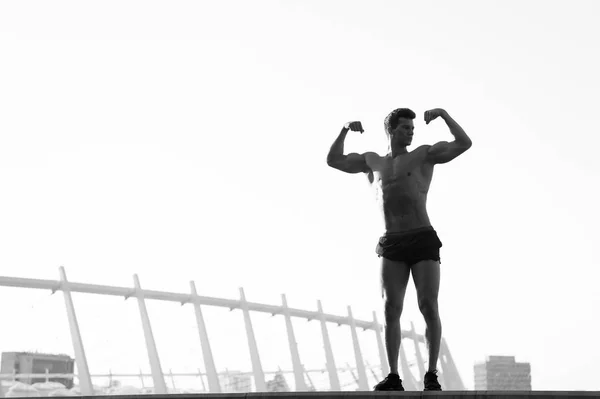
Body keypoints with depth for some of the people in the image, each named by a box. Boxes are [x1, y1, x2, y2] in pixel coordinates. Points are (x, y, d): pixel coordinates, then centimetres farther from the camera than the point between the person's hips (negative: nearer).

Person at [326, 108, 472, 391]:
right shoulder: (372, 162, 21)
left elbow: (464, 144, 4)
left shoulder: (424, 155, 12)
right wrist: (345, 130, 11)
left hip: (424, 240, -2)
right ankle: (393, 378, -4)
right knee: (391, 310, -7)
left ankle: (431, 377, -4)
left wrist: (443, 114, -3)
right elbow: (333, 160, 23)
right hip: (392, 245, 2)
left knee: (429, 307, -10)